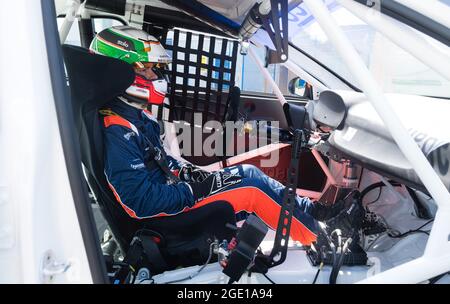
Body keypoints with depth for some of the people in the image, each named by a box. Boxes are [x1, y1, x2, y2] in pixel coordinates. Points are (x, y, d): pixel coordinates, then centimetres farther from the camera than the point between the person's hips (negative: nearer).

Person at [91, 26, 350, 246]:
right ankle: (319, 238, 5)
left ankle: (311, 211, 18)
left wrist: (193, 173, 4)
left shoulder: (134, 115, 7)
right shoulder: (117, 131, -25)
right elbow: (143, 202, -29)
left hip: (171, 186, 9)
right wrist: (196, 190, -21)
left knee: (249, 172, 5)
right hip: (166, 217, -9)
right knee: (253, 190, -13)